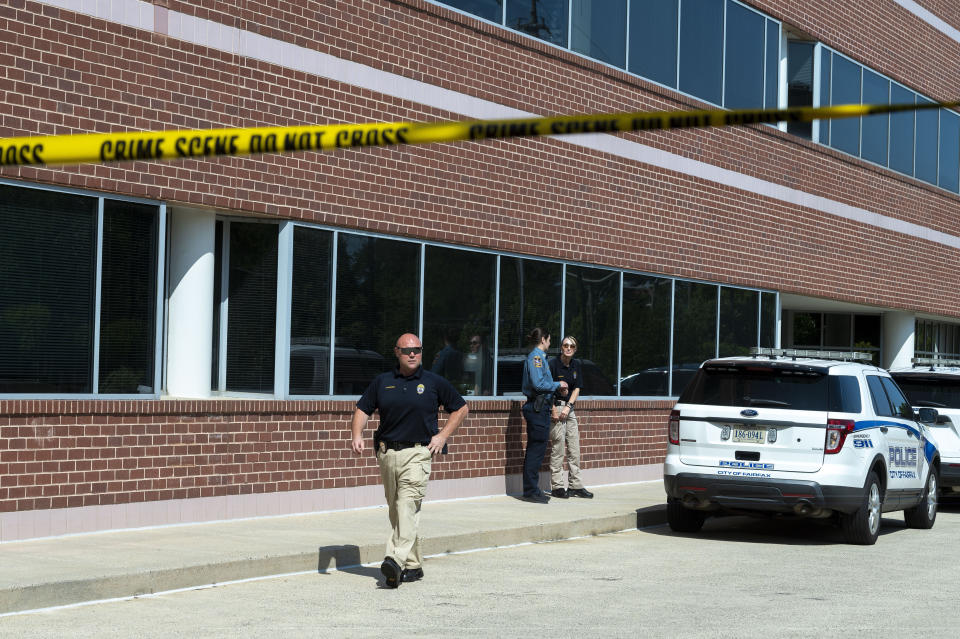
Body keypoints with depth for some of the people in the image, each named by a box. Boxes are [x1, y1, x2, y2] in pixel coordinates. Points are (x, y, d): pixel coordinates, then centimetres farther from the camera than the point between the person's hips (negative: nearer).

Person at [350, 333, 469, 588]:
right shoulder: (382, 382, 11)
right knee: (396, 510, 8)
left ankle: (396, 560, -30)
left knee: (407, 506, -19)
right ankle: (413, 565, 18)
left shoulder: (434, 382, 5)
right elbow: (362, 410, 13)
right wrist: (357, 435, -6)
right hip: (387, 453, 4)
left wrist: (442, 436, 2)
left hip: (417, 452, -4)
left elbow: (461, 408, 13)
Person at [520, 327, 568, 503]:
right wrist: (557, 385, -9)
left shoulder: (540, 356, 18)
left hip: (541, 408, 10)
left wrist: (558, 388, 12)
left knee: (536, 449, 12)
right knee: (536, 449, -7)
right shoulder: (536, 357, -12)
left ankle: (532, 490, 18)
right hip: (537, 408, -10)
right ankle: (531, 491, -4)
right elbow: (538, 384, -20)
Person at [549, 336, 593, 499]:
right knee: (557, 446, -6)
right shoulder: (553, 363, -9)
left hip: (570, 408, 6)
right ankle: (557, 486, -2)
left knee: (574, 448, 6)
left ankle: (576, 485, 11)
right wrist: (554, 410, -15)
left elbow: (577, 389, 9)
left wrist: (568, 407, -5)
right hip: (555, 406, -6)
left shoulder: (576, 365, 9)